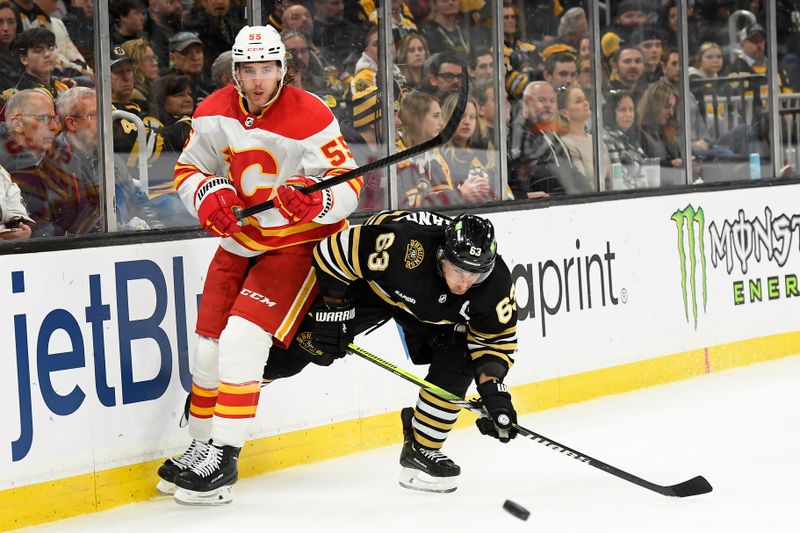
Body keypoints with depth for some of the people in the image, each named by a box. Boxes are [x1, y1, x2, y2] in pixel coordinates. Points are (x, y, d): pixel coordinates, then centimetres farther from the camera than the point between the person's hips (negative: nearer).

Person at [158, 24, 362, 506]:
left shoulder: (311, 118, -18)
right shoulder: (215, 113, -3)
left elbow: (349, 185, -17)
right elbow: (188, 169, 7)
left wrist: (316, 200, -38)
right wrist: (209, 194, -16)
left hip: (299, 242, -6)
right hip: (240, 240, 6)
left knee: (243, 336, -20)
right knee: (210, 342, 5)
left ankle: (224, 461, -16)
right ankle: (202, 446, 24)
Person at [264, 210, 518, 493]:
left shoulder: (495, 283, -30)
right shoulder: (400, 243, -44)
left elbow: (497, 337, -16)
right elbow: (334, 251, -32)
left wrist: (492, 385, -31)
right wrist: (331, 307, -23)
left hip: (430, 309, 3)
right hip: (368, 281, -3)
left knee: (460, 360, -16)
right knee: (304, 345, -9)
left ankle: (421, 449, -1)